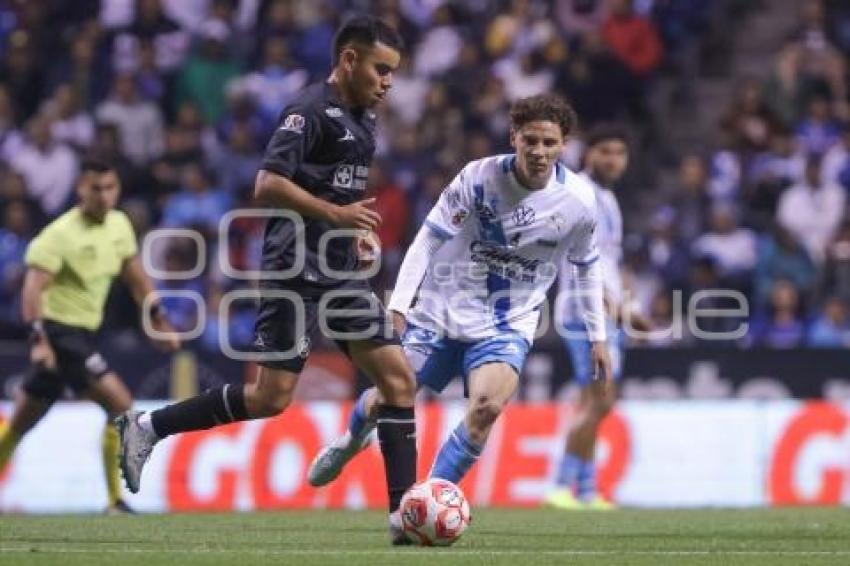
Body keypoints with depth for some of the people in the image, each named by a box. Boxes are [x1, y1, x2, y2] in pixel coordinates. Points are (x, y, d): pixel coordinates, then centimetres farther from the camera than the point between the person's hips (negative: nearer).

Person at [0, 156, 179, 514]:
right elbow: (34, 286, -23)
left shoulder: (119, 225, 8)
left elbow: (135, 276, 21)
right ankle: (115, 500, -10)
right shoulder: (61, 234, -16)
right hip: (59, 330, -8)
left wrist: (158, 320, 19)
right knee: (120, 404, -15)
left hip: (82, 333, 8)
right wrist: (39, 338, -34)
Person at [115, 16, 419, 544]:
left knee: (399, 378, -2)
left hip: (341, 272, 9)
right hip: (295, 271, -9)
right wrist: (337, 214, -20)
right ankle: (148, 427, 5)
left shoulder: (363, 117, 16)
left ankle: (404, 511, -1)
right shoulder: (311, 110, -12)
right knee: (272, 397, -10)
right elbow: (268, 185, -21)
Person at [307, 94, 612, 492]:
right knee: (386, 400, 7)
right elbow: (428, 239, -10)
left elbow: (587, 265, 8)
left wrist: (597, 336, 10)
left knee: (488, 406, -27)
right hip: (441, 311, 0)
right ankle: (353, 439, 44)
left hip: (508, 327, 0)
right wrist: (399, 306, -16)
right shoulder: (479, 177, -16)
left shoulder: (578, 200, -10)